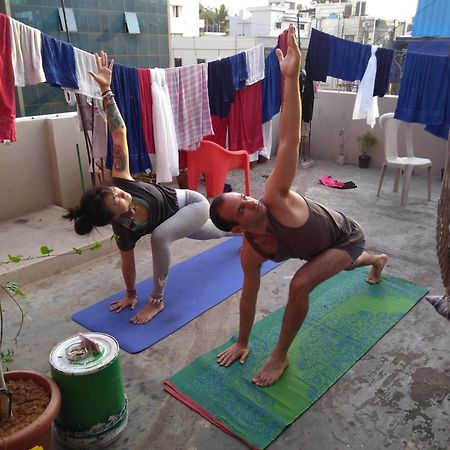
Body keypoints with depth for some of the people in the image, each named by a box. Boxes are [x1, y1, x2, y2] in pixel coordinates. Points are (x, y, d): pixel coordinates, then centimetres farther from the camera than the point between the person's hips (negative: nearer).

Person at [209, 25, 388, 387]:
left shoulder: (275, 201, -41)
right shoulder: (251, 252, -25)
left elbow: (289, 141, -51)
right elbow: (249, 295, -10)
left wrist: (292, 77, -59)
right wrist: (242, 342, -2)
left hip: (347, 236, -6)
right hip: (322, 247, 6)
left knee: (300, 284, -29)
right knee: (347, 265, 40)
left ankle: (280, 356, -5)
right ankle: (377, 260, 80)